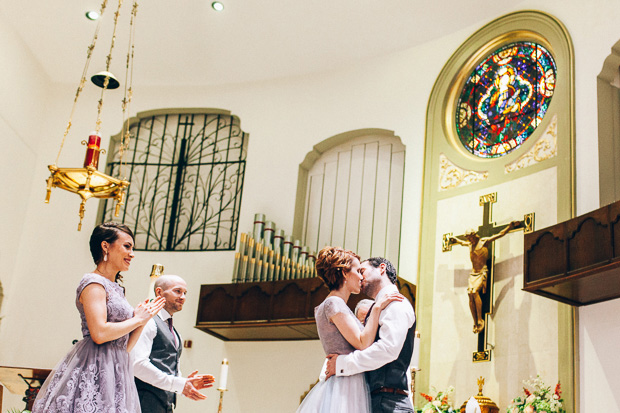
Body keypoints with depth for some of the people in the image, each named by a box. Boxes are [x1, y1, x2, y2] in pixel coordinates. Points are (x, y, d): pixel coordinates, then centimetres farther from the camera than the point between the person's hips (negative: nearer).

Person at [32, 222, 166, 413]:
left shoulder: (115, 288, 19)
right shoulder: (93, 283, -6)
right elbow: (99, 333, -21)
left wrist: (144, 318, 7)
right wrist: (137, 319, -8)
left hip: (113, 371, 9)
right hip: (95, 368, -9)